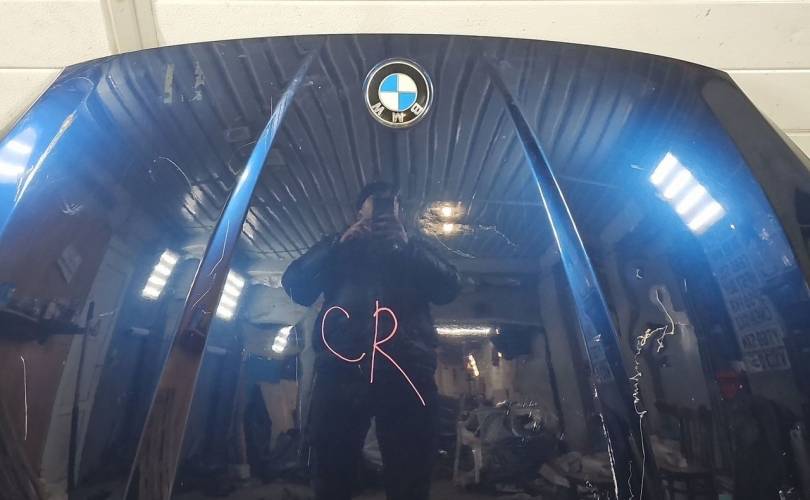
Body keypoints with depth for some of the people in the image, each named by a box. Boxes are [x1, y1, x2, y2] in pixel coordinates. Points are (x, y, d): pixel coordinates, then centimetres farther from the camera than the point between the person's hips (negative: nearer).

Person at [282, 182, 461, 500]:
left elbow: (449, 288, 8)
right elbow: (295, 285, 10)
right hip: (342, 367, 1)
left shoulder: (416, 251, 25)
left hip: (405, 369, 0)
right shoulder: (338, 247, 25)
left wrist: (407, 246, -2)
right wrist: (338, 245, -1)